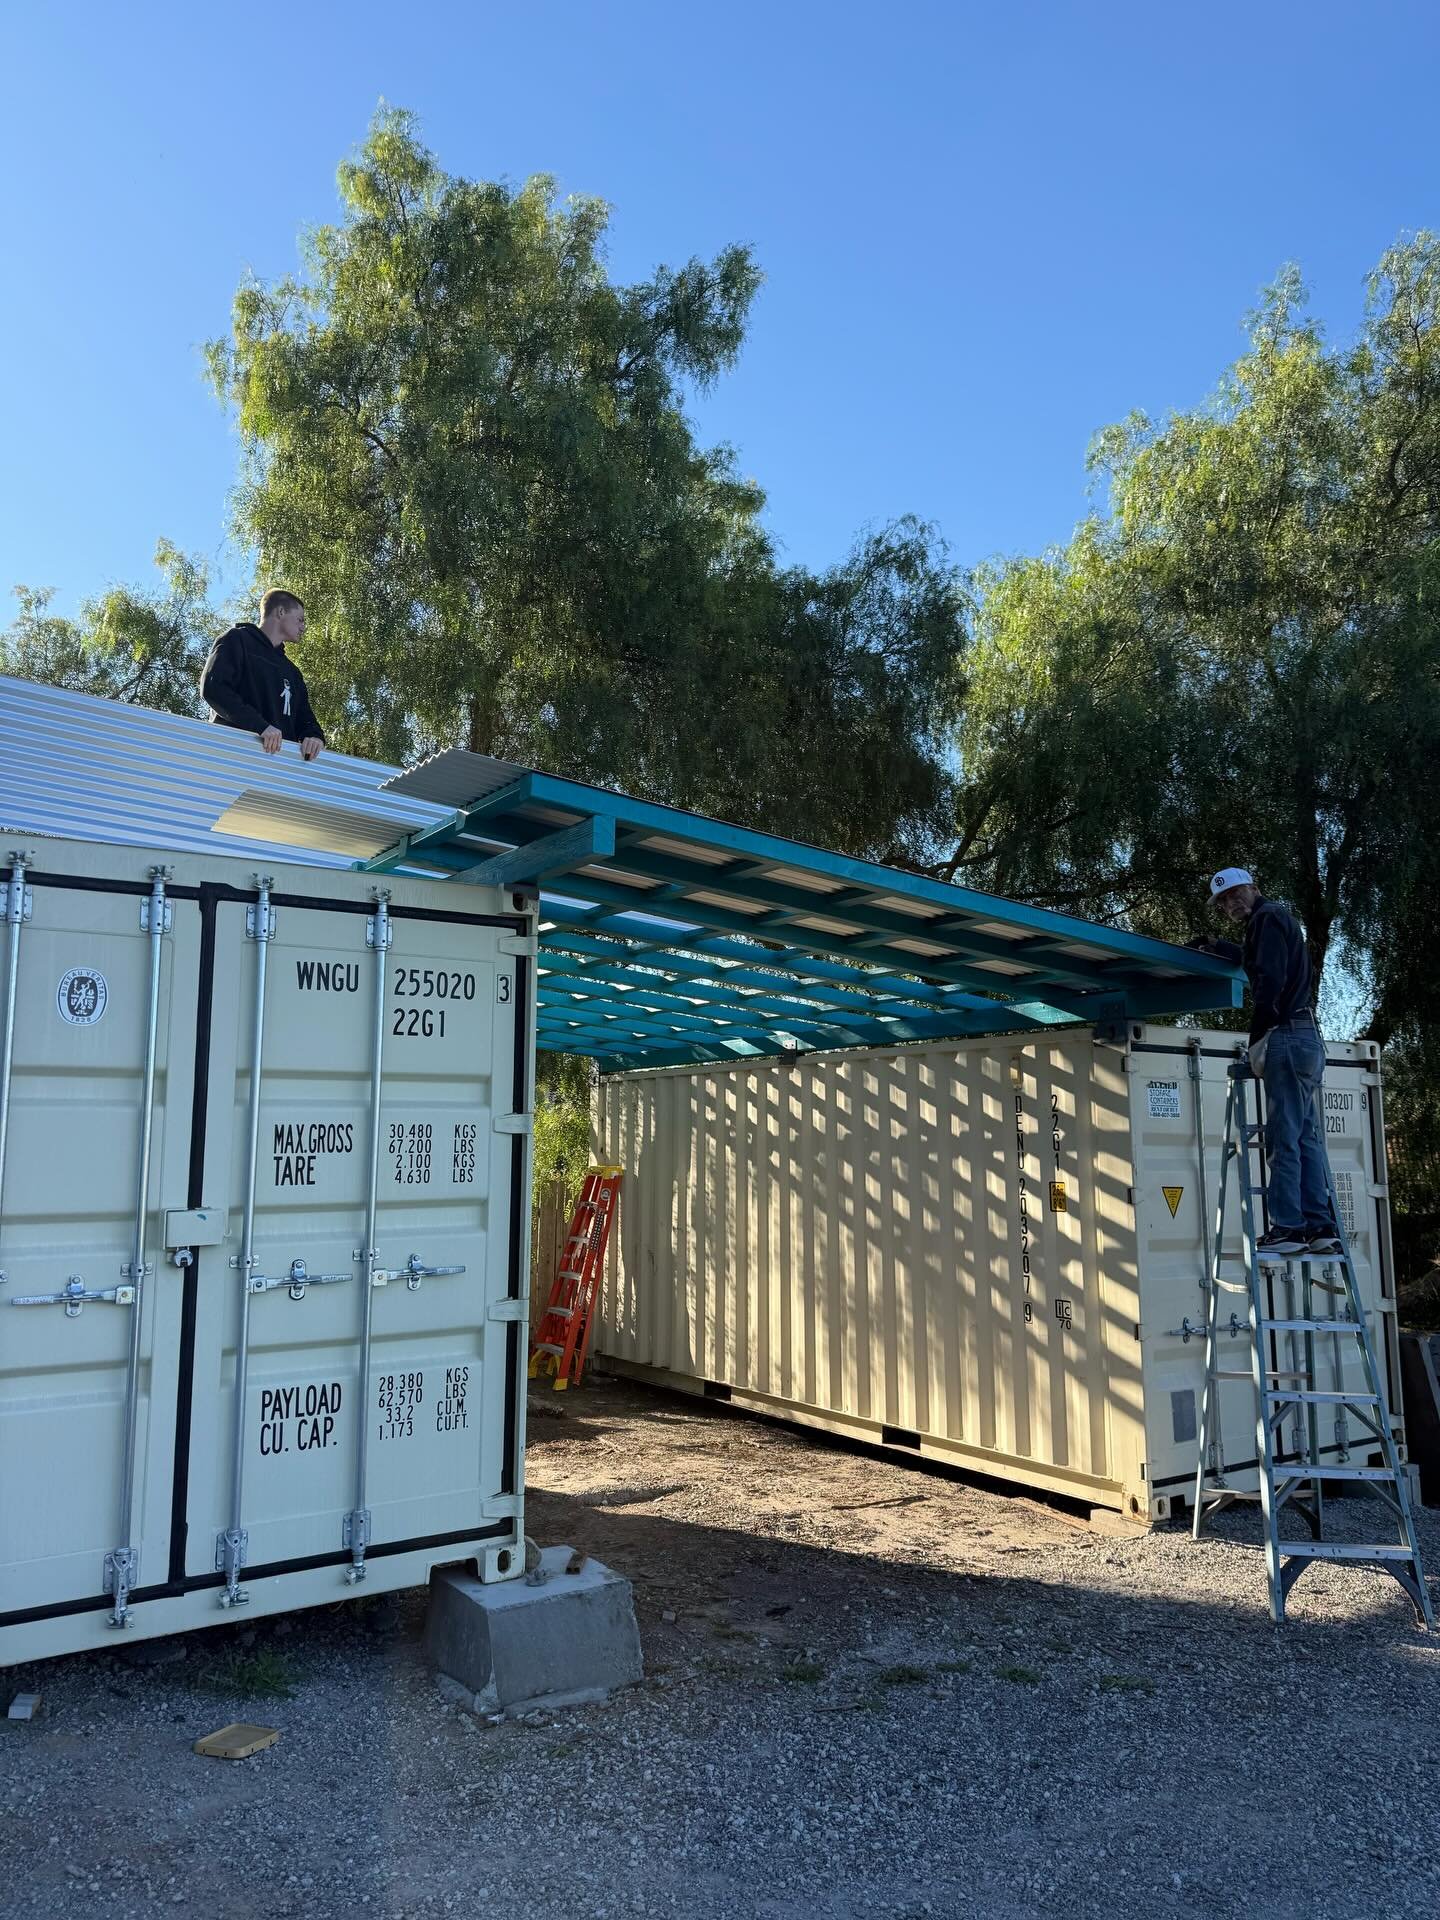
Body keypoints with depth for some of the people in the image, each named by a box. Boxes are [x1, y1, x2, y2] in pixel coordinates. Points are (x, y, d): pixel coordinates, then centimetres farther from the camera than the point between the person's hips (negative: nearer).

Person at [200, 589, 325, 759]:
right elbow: (212, 687, -7)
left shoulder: (291, 671, 32)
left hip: (282, 754, 6)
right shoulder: (237, 640, 10)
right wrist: (260, 725, -19)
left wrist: (314, 736, -1)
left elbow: (304, 717, 26)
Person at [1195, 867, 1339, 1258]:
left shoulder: (1268, 917, -4)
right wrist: (1214, 947, 57)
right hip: (1307, 1039, 10)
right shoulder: (1279, 918, 26)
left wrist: (1256, 1039, -16)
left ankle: (1288, 1228, -13)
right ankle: (1320, 1227, 6)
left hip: (1288, 1037, -10)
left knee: (1283, 1138, -11)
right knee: (1307, 1137, 7)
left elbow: (1269, 980, -18)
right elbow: (1252, 959, 48)